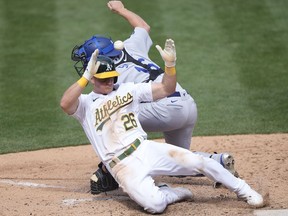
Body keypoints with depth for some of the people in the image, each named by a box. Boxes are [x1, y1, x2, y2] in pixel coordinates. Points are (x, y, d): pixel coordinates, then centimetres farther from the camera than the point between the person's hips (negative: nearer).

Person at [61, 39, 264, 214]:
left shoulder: (127, 89, 15)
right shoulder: (85, 103, 4)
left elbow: (167, 89, 12)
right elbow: (65, 104, -20)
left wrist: (170, 64, -6)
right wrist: (87, 75, -23)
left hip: (148, 149, 4)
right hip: (123, 166, -4)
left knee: (198, 162, -12)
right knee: (154, 204, -29)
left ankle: (243, 190, 9)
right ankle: (172, 193, 7)